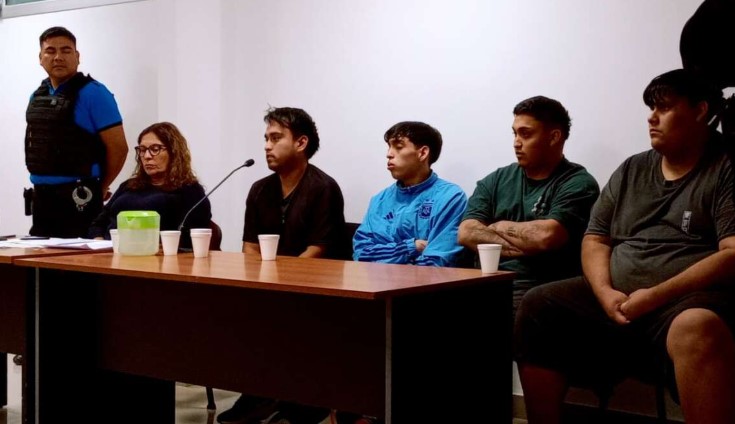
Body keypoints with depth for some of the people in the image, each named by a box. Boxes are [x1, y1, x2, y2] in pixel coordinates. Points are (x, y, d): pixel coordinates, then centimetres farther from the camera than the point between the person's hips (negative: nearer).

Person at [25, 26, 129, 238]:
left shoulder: (93, 93, -9)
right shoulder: (37, 96, 13)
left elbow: (118, 147, -10)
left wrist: (99, 188, 0)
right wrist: (41, 186, 14)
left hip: (77, 197, -7)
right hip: (41, 196, 7)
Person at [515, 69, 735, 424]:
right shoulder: (631, 171, 18)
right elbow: (595, 240, 15)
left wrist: (656, 296, -19)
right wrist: (605, 293, -6)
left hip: (688, 302, -6)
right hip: (619, 300, 7)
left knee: (696, 328, -39)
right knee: (538, 307, -8)